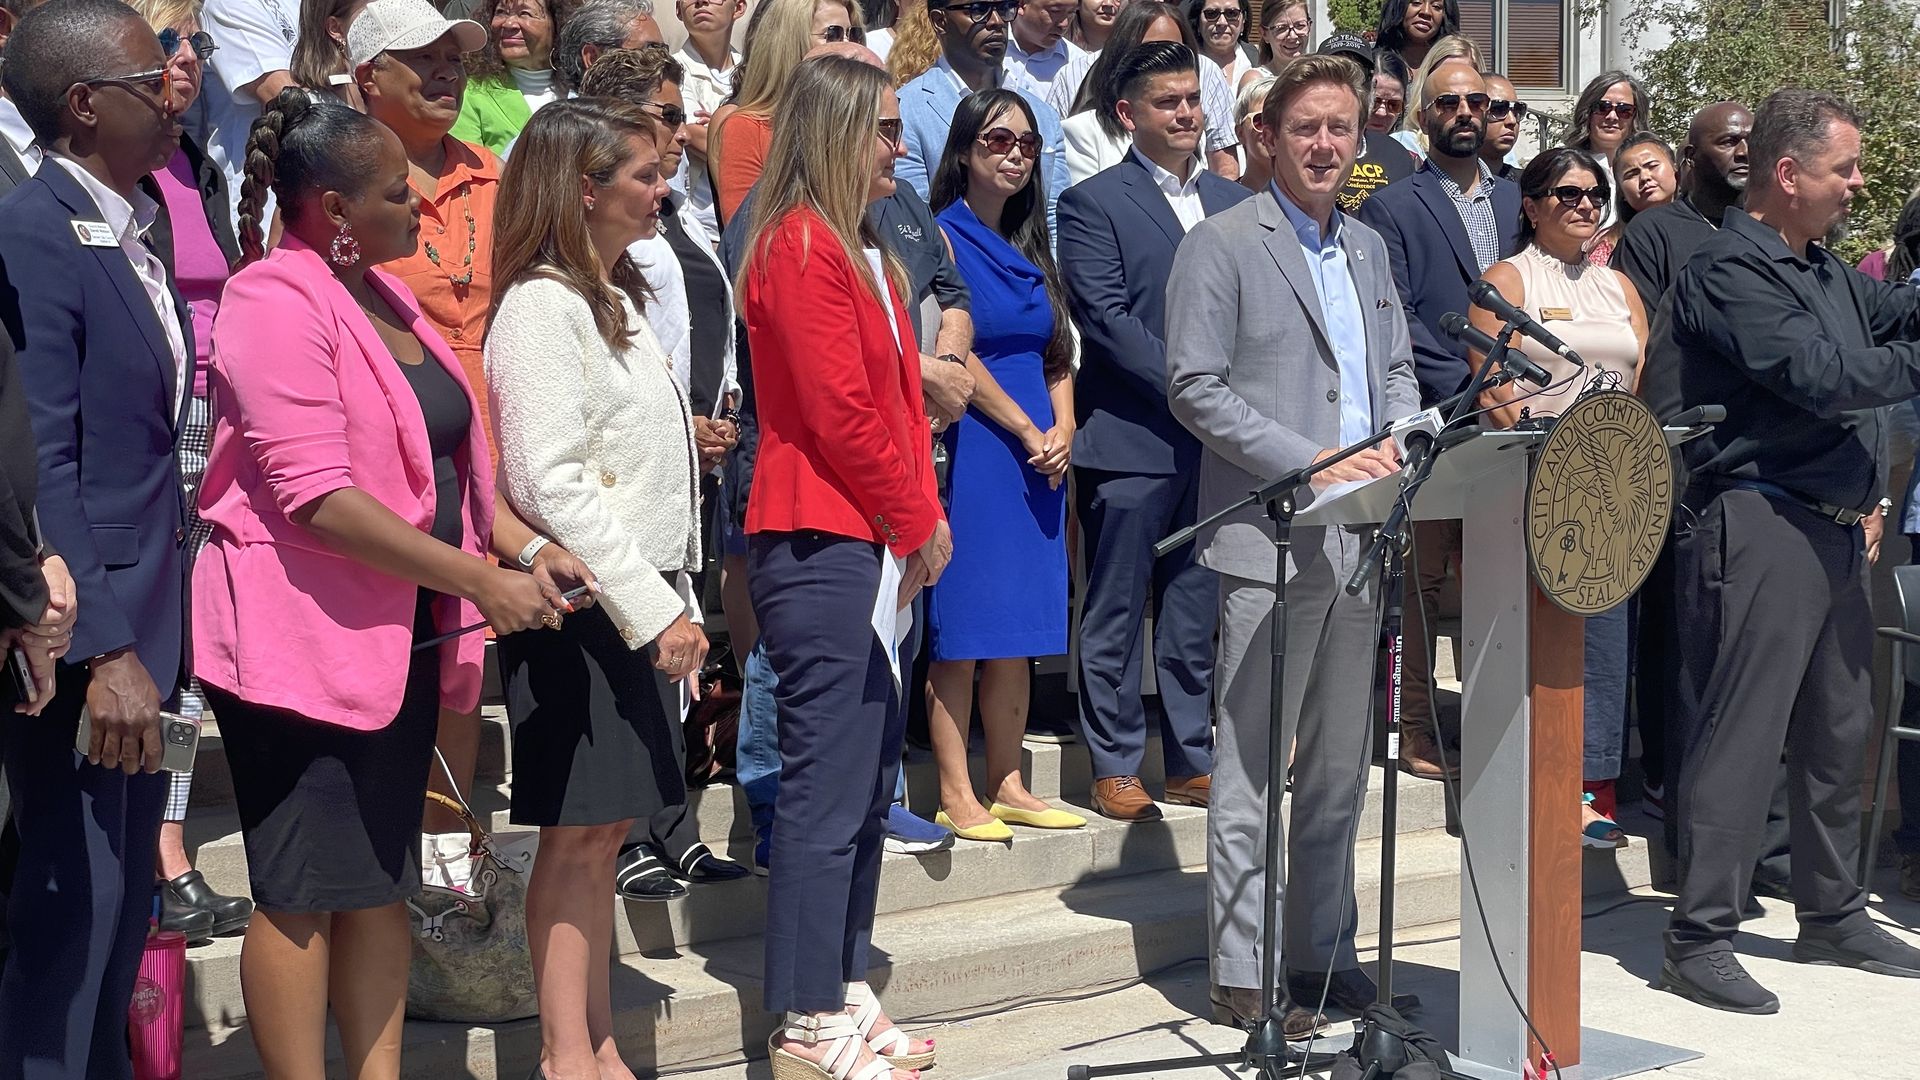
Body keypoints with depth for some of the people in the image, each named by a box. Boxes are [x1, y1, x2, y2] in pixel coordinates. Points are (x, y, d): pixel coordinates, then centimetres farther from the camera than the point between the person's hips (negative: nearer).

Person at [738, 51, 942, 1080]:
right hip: (818, 543, -10)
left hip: (871, 544, 10)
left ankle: (843, 990, 23)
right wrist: (920, 523, -7)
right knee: (827, 786, -5)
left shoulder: (861, 251, 18)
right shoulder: (800, 247, -12)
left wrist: (919, 520, 6)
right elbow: (841, 413, -17)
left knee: (868, 773, 14)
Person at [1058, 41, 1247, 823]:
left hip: (1217, 440, 5)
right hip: (1131, 438, -5)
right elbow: (1106, 318, -11)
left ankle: (1191, 762, 18)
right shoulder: (1093, 203, -2)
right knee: (1116, 612, 2)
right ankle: (1115, 767, 10)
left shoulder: (1234, 202, 15)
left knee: (1196, 613, 10)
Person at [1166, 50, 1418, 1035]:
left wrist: (1401, 440, -1)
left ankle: (1323, 954, 23)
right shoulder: (1221, 246, -4)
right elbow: (1194, 389, -11)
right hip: (1270, 540, -7)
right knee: (1254, 771, -3)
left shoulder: (1368, 248, 17)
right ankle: (1243, 977, 4)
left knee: (1337, 769, 13)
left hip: (1360, 542, 7)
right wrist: (1308, 461, -19)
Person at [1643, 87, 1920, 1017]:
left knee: (1838, 730, 16)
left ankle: (1832, 915, 29)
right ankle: (1699, 938, -4)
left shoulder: (1823, 272, 19)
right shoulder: (1730, 270, -13)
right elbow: (1819, 373, -21)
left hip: (1832, 527, 10)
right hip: (1758, 522, -10)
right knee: (1740, 732, -9)